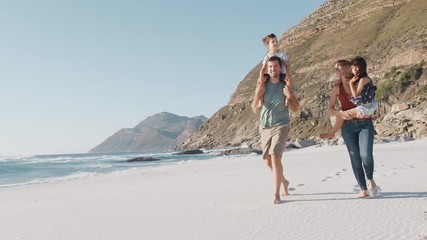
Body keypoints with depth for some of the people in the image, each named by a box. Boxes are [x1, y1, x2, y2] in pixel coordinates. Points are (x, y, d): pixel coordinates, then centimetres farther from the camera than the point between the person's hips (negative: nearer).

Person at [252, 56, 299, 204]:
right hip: (264, 127, 4)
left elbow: (295, 109, -3)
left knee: (275, 157, -19)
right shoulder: (262, 86, 6)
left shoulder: (286, 86, 0)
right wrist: (257, 95, -11)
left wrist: (290, 95, -21)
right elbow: (255, 110, 6)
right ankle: (284, 182, 37)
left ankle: (276, 194, -14)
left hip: (280, 126, -4)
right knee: (269, 161, 10)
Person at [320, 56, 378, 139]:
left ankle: (331, 133, 12)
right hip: (369, 107, 10)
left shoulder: (363, 79, -20)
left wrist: (351, 83, -16)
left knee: (341, 116, -6)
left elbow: (355, 94, -24)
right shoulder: (358, 79, 9)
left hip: (365, 109, -10)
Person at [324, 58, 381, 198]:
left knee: (366, 155, -17)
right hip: (348, 126, 1)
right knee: (355, 159, -1)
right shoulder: (336, 89, 8)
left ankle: (370, 179, 12)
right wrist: (341, 113, -15)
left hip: (365, 123, -1)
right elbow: (330, 109, 5)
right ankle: (363, 189, 10)